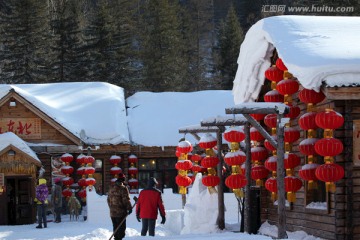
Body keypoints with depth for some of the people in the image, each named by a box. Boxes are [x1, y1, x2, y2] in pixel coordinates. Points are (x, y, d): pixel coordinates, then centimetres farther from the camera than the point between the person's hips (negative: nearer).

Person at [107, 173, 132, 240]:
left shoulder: (111, 188, 11)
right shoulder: (123, 188, -13)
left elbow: (109, 199, 18)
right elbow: (126, 200, -16)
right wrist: (129, 208, -7)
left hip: (112, 212, 7)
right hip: (121, 212, -7)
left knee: (115, 228, 14)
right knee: (121, 227, -3)